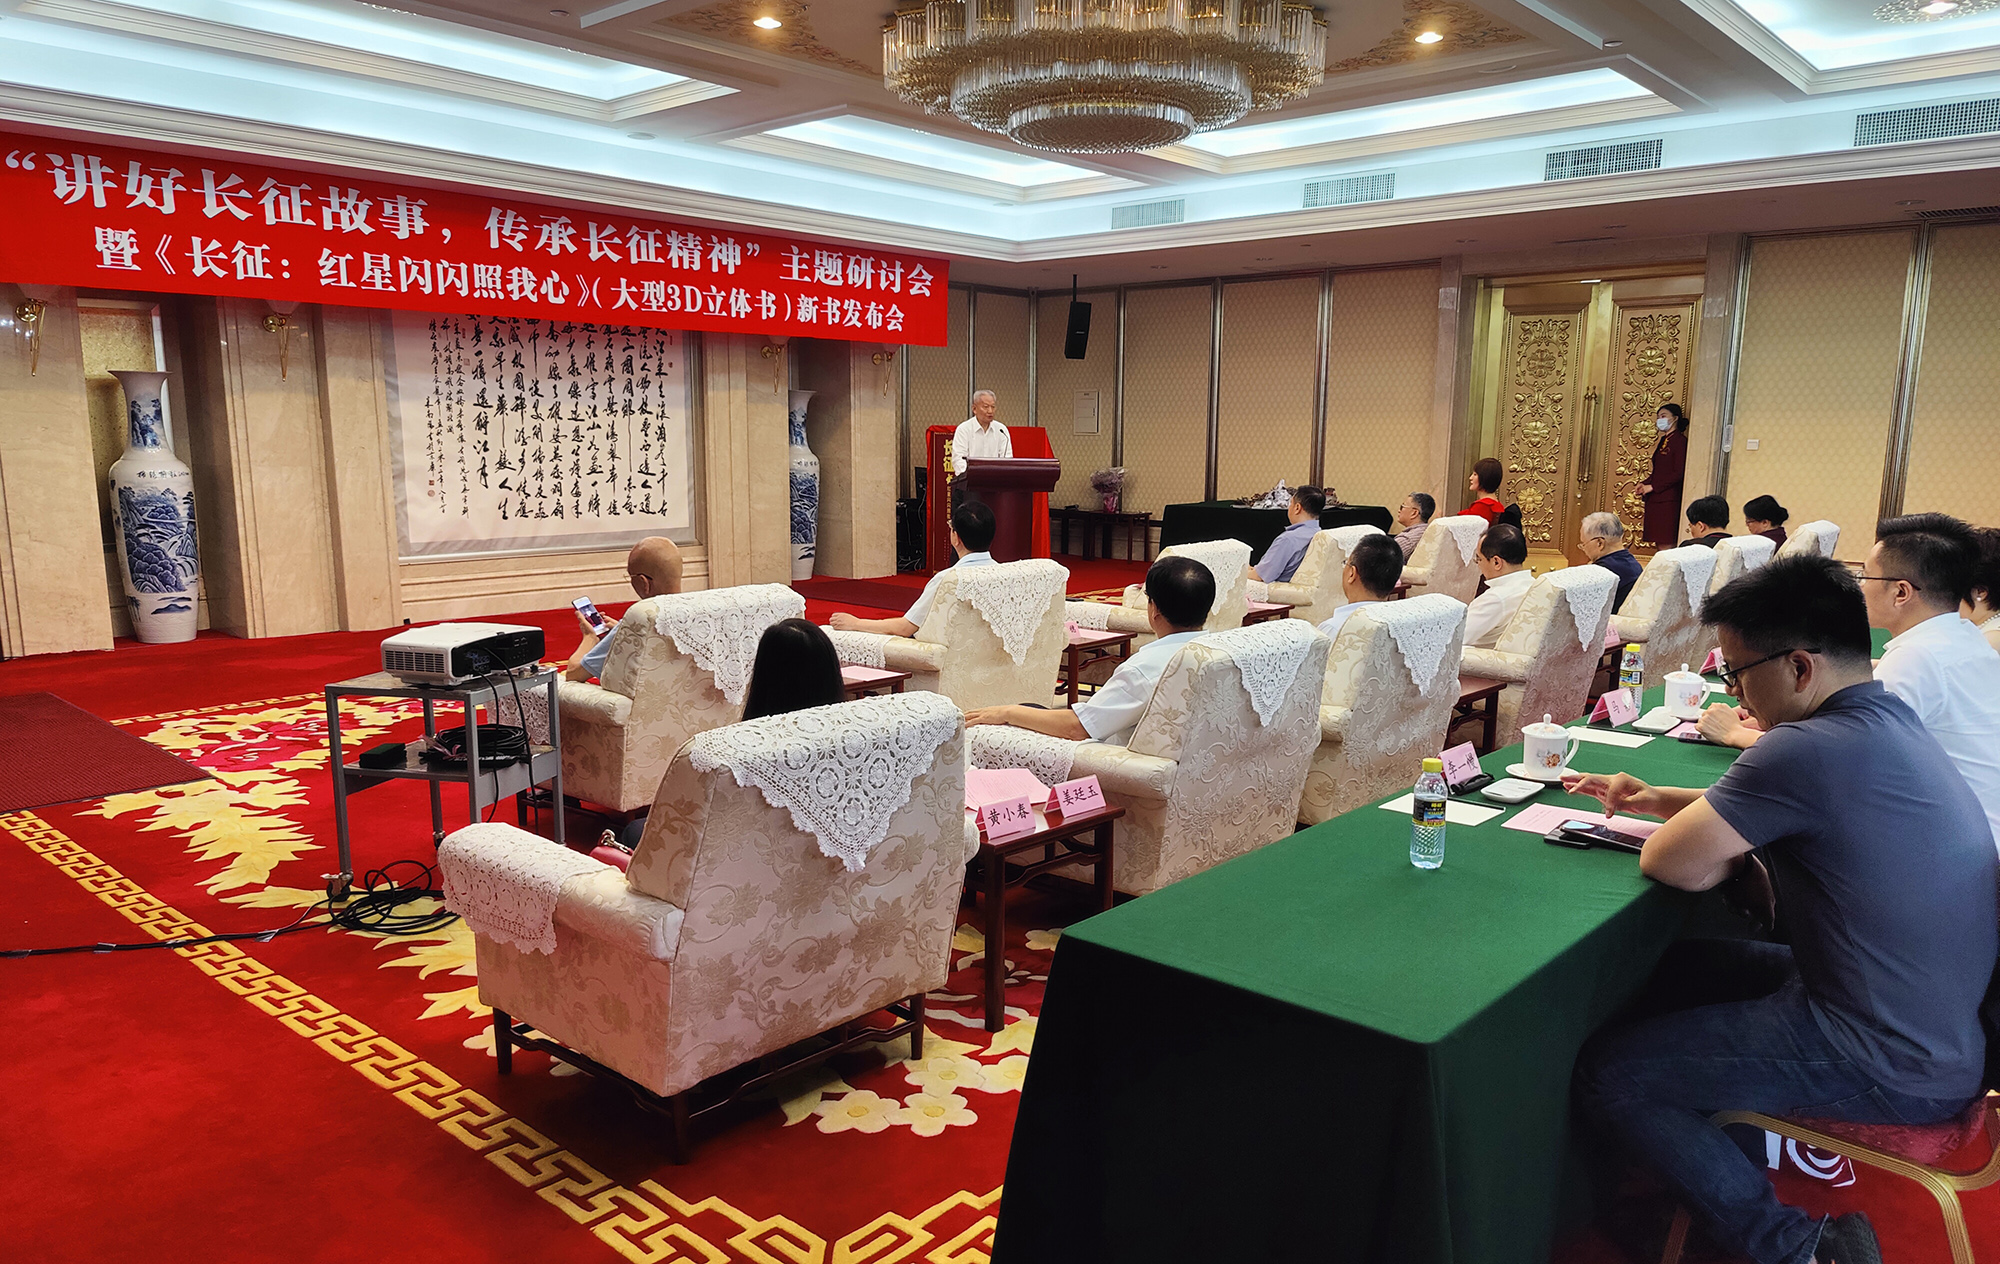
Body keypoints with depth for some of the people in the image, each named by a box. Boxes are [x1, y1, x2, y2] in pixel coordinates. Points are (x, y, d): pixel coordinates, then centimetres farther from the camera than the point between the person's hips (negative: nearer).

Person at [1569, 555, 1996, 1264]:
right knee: (1680, 966, 23)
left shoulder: (1811, 749, -28)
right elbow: (1769, 808, 19)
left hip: (1891, 1070, -10)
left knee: (1604, 1075, -8)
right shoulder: (1890, 719, 3)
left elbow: (1668, 864, -21)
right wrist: (1659, 799, 9)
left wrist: (1732, 865, -2)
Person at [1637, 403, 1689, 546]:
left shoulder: (1679, 441, -8)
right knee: (1658, 541, 6)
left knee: (1665, 543, -9)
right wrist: (1645, 484, 7)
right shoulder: (1664, 440, 19)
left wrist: (1652, 486, -13)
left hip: (1668, 500, -8)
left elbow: (1679, 473, -15)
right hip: (1655, 499, 8)